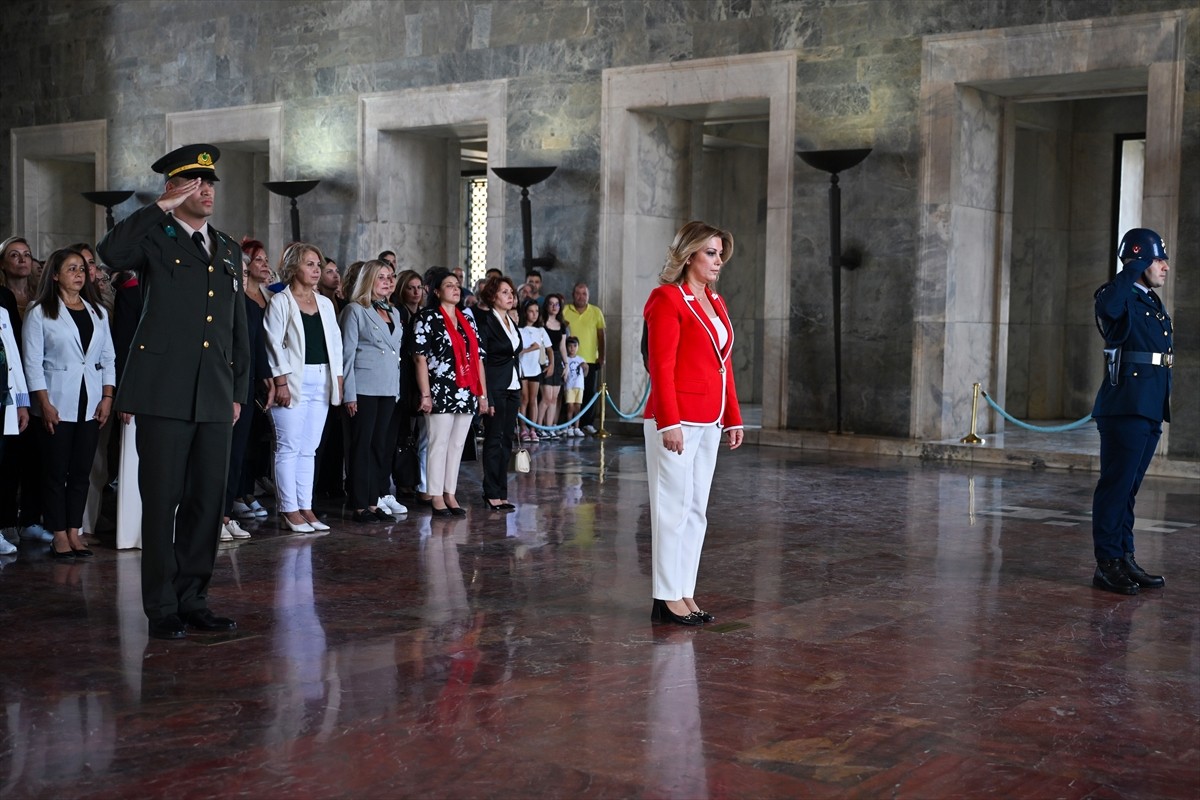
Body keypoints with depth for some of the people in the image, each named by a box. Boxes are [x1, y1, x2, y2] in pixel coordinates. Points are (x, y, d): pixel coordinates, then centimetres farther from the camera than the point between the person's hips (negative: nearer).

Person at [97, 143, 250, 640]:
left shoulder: (228, 250, 18)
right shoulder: (155, 237, 2)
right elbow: (111, 254, -23)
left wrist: (239, 392, 15)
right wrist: (162, 207, -16)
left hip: (215, 399, 5)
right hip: (163, 394, -5)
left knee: (207, 501, 8)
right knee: (162, 501, -1)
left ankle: (193, 600, 19)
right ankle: (162, 609, 8)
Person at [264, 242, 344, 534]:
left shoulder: (325, 303, 16)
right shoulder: (280, 302, -1)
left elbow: (335, 342, 16)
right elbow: (274, 344, -7)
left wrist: (338, 380, 8)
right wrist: (281, 382, -14)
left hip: (321, 381, 5)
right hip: (293, 381, -5)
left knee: (309, 449, 7)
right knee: (289, 447, -4)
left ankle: (306, 508, 10)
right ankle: (290, 510, 0)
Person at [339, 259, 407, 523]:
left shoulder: (394, 312, 16)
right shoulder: (355, 310, -2)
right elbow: (348, 354, -6)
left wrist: (398, 389, 13)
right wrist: (349, 394, -12)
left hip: (389, 389, 6)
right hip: (364, 389, -6)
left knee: (380, 445, 6)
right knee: (362, 446, -3)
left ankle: (375, 500, 10)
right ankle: (360, 506, -1)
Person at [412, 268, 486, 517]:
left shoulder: (467, 320, 16)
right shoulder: (427, 319, -3)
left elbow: (477, 357, 16)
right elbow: (420, 358, -8)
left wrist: (482, 392, 12)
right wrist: (425, 394, -14)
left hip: (466, 393, 6)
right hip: (441, 392, -6)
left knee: (457, 445, 8)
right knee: (439, 443, -3)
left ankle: (450, 495, 14)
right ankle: (435, 496, 3)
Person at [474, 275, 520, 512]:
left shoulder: (511, 322, 15)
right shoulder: (485, 320, -9)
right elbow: (479, 359, -14)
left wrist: (519, 388, 14)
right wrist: (485, 397, -19)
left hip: (512, 387, 8)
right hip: (495, 388, -8)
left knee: (506, 440, 8)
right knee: (494, 440, -4)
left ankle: (501, 492, 13)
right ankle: (492, 495, 0)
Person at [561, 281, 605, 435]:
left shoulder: (596, 312, 6)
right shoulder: (565, 311, 2)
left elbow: (601, 335, 9)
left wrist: (601, 356, 4)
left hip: (591, 359, 1)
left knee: (590, 392, 2)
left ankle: (587, 423, 9)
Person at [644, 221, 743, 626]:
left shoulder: (716, 303, 15)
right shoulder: (668, 299, -9)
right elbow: (661, 366, -15)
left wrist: (733, 418, 13)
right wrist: (669, 423, -20)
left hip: (709, 422, 8)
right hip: (677, 420, -8)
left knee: (696, 510, 11)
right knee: (673, 508, -3)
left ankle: (685, 592, 18)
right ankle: (667, 598, 5)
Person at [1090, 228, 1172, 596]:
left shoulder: (1154, 304, 20)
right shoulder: (1120, 297, -8)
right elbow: (1109, 306, -36)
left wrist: (1162, 407, 22)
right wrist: (1134, 267, -24)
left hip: (1150, 411, 9)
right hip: (1125, 409, -9)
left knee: (1128, 488, 13)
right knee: (1116, 486, -5)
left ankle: (1125, 559, 19)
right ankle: (1107, 564, -1)